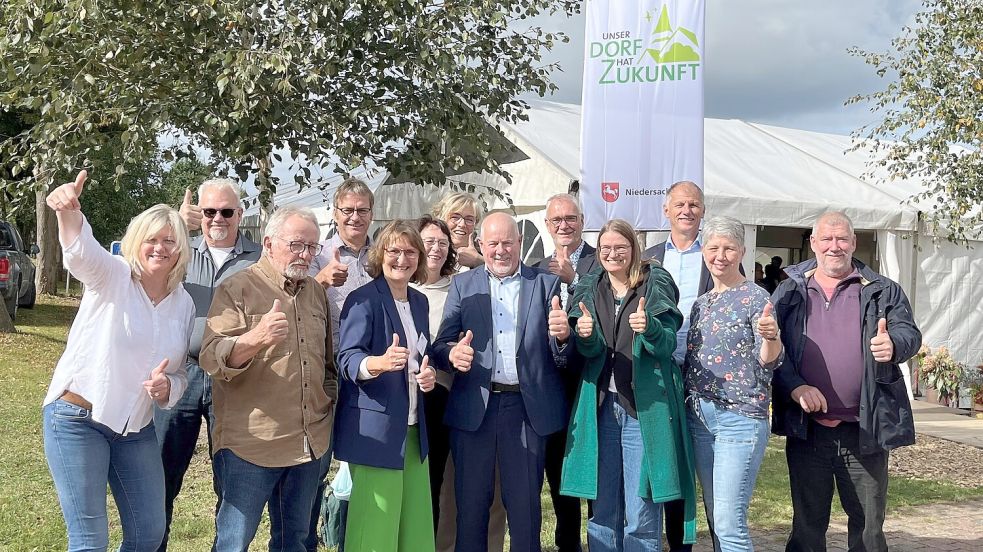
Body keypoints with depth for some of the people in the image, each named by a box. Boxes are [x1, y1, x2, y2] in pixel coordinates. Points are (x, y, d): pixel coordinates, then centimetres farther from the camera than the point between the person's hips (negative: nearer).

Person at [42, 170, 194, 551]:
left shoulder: (184, 304, 5)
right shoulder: (112, 276, -10)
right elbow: (82, 251, -34)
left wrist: (168, 387, -11)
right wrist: (69, 212, -56)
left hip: (137, 430, 6)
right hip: (77, 419, -5)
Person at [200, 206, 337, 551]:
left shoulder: (316, 292, 13)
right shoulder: (237, 289, -7)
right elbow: (212, 358, -19)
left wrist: (330, 397, 12)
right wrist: (255, 338, -36)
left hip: (308, 443, 6)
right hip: (250, 445, -6)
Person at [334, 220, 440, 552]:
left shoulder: (420, 302, 13)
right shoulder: (363, 299, -9)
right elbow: (348, 359, -18)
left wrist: (428, 374, -1)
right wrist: (381, 362, -39)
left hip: (413, 428, 7)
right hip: (374, 428, -7)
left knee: (415, 524, 7)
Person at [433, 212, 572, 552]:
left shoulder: (546, 284, 6)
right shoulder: (462, 286, 8)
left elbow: (561, 355, 2)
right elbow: (441, 345, 2)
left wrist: (562, 336, -22)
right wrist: (453, 354, -22)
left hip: (527, 407, -1)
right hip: (474, 407, 1)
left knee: (525, 504, 7)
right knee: (470, 502, 7)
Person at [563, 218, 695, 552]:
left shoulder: (656, 286, 0)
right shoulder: (589, 290, 9)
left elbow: (667, 346, -6)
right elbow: (590, 350, 1)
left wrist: (649, 327, -27)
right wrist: (585, 335, -22)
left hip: (646, 408, -3)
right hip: (600, 406, 3)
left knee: (643, 516, -1)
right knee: (602, 510, 9)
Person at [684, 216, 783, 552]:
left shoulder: (755, 297, -6)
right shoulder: (701, 303, 14)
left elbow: (769, 361, -13)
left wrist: (770, 337, -34)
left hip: (740, 418, -7)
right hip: (699, 417, 7)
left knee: (729, 524, -11)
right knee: (715, 520, 13)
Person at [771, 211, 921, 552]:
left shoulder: (883, 291, 6)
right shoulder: (789, 293, 7)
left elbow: (910, 333, -3)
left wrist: (894, 343, -26)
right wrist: (794, 386, -17)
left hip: (865, 432, 0)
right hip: (806, 430, 1)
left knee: (868, 524, 8)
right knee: (807, 523, 11)